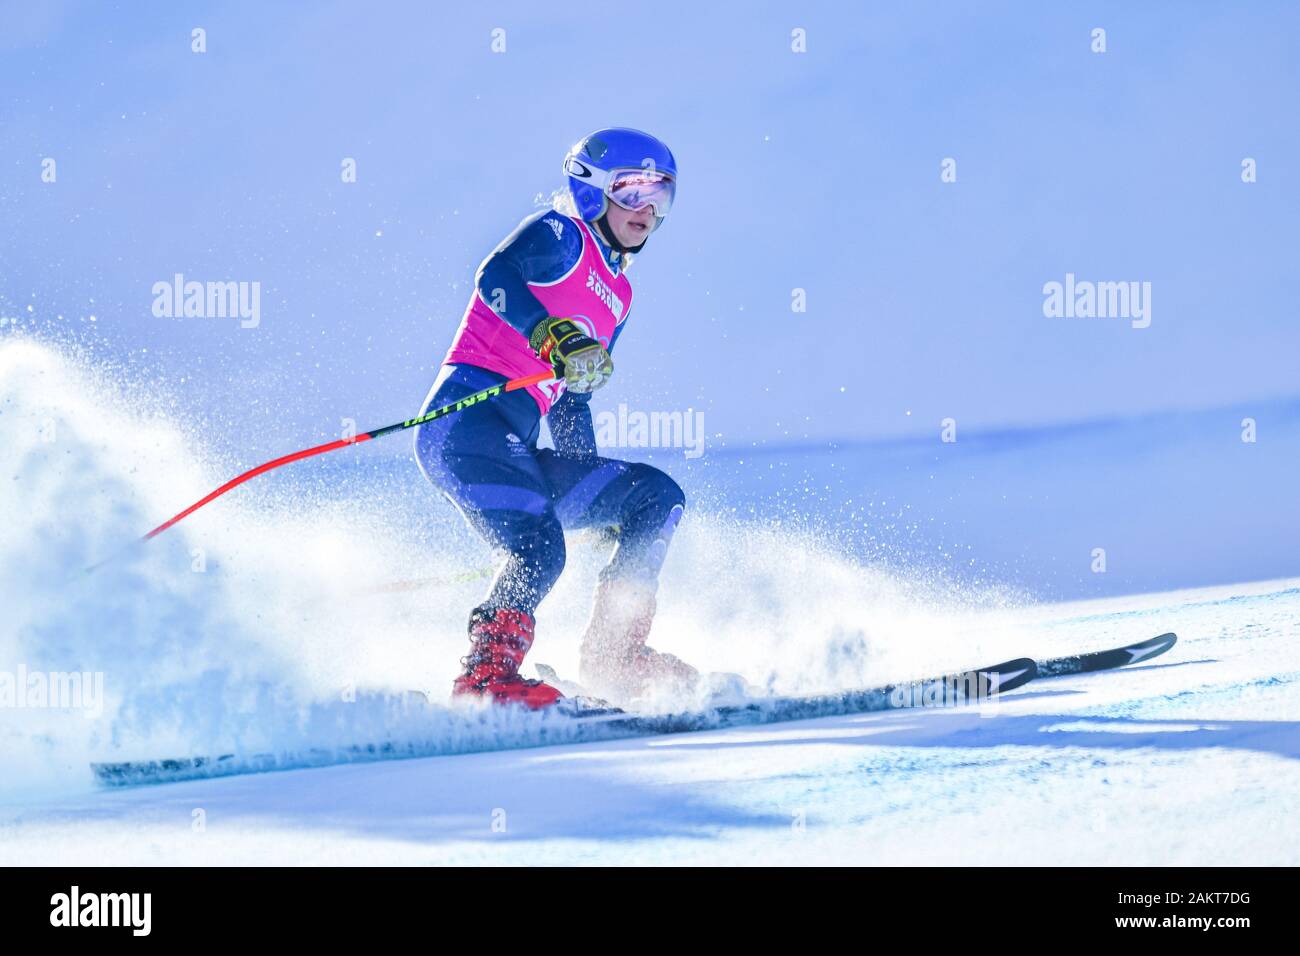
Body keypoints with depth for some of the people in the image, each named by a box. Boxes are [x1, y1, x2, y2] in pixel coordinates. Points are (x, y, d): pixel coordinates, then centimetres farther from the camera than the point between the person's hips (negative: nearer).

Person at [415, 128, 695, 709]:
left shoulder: (617, 296, 27)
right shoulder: (560, 235, 3)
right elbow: (495, 276, -19)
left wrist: (596, 499, 30)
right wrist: (557, 338, -36)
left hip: (514, 448, 9)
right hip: (466, 417, -9)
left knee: (658, 498, 3)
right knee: (540, 547, -29)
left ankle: (613, 654, -1)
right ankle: (487, 671, -29)